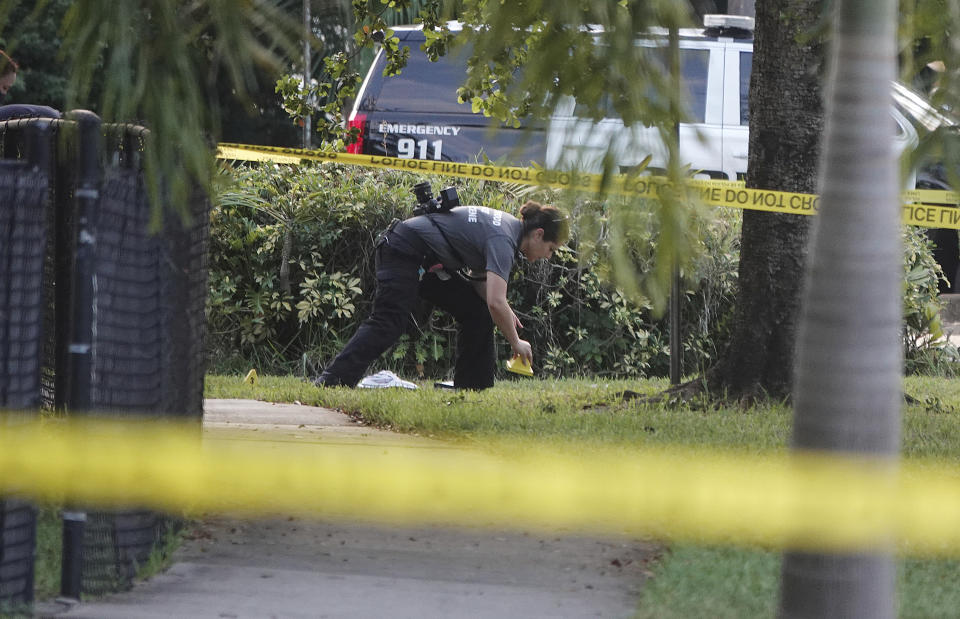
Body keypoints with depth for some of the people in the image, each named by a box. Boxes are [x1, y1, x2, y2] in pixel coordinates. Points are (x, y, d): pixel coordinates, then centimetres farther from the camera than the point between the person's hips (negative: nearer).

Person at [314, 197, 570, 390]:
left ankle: (469, 388, 11)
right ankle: (329, 382, -32)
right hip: (404, 253, -11)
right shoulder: (503, 242, -21)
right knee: (388, 323, -22)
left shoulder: (510, 226, 10)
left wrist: (503, 309, 2)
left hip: (429, 263, 11)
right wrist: (516, 343, -17)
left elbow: (480, 280, 20)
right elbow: (496, 303, -30)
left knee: (476, 312, 8)